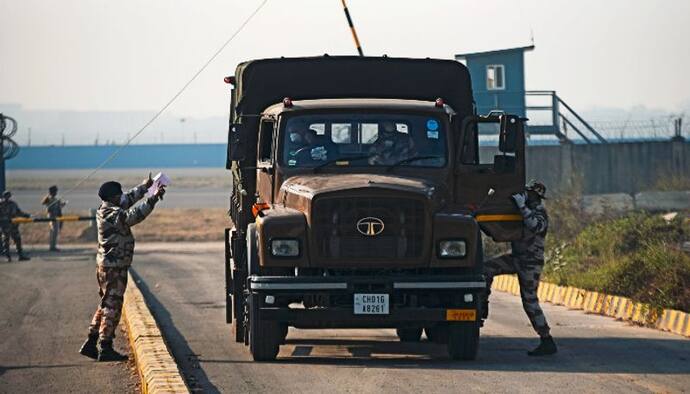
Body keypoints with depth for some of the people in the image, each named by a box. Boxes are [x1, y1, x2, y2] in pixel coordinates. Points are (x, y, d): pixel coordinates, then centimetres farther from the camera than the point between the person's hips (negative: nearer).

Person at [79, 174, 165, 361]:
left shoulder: (106, 210, 10)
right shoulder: (112, 214, -20)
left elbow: (128, 200, 26)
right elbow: (134, 215, -32)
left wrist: (144, 186, 32)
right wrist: (153, 198, -30)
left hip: (106, 264, 10)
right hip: (114, 267, -10)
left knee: (107, 304, 17)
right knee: (112, 306, -6)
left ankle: (91, 344, 20)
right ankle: (105, 348, -5)